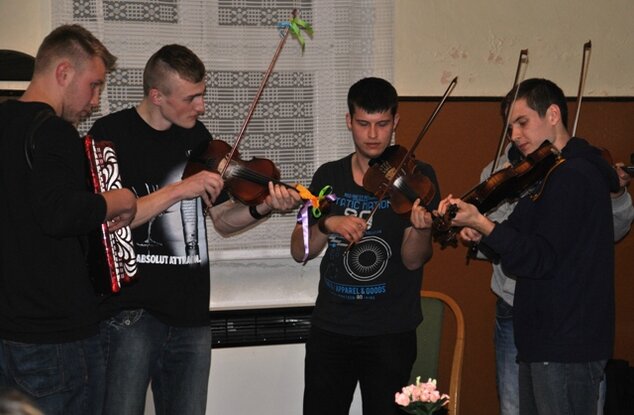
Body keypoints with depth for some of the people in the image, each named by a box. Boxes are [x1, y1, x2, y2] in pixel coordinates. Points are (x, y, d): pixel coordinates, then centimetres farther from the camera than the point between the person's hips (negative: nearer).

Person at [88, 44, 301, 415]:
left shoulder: (197, 136, 11)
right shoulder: (111, 134, -6)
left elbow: (223, 220, 15)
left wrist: (264, 207, -4)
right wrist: (179, 189, -21)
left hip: (191, 314, 5)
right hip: (131, 311, -5)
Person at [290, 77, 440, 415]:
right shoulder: (329, 176, 6)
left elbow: (413, 260, -10)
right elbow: (299, 251, 2)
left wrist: (421, 229, -31)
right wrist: (327, 225, -17)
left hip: (390, 333, -3)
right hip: (329, 327, 3)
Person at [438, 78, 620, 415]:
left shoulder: (574, 175, -16)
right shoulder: (551, 175, 17)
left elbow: (540, 259, -21)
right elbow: (521, 238, 15)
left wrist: (481, 222, -26)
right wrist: (480, 234, -5)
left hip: (566, 346, -10)